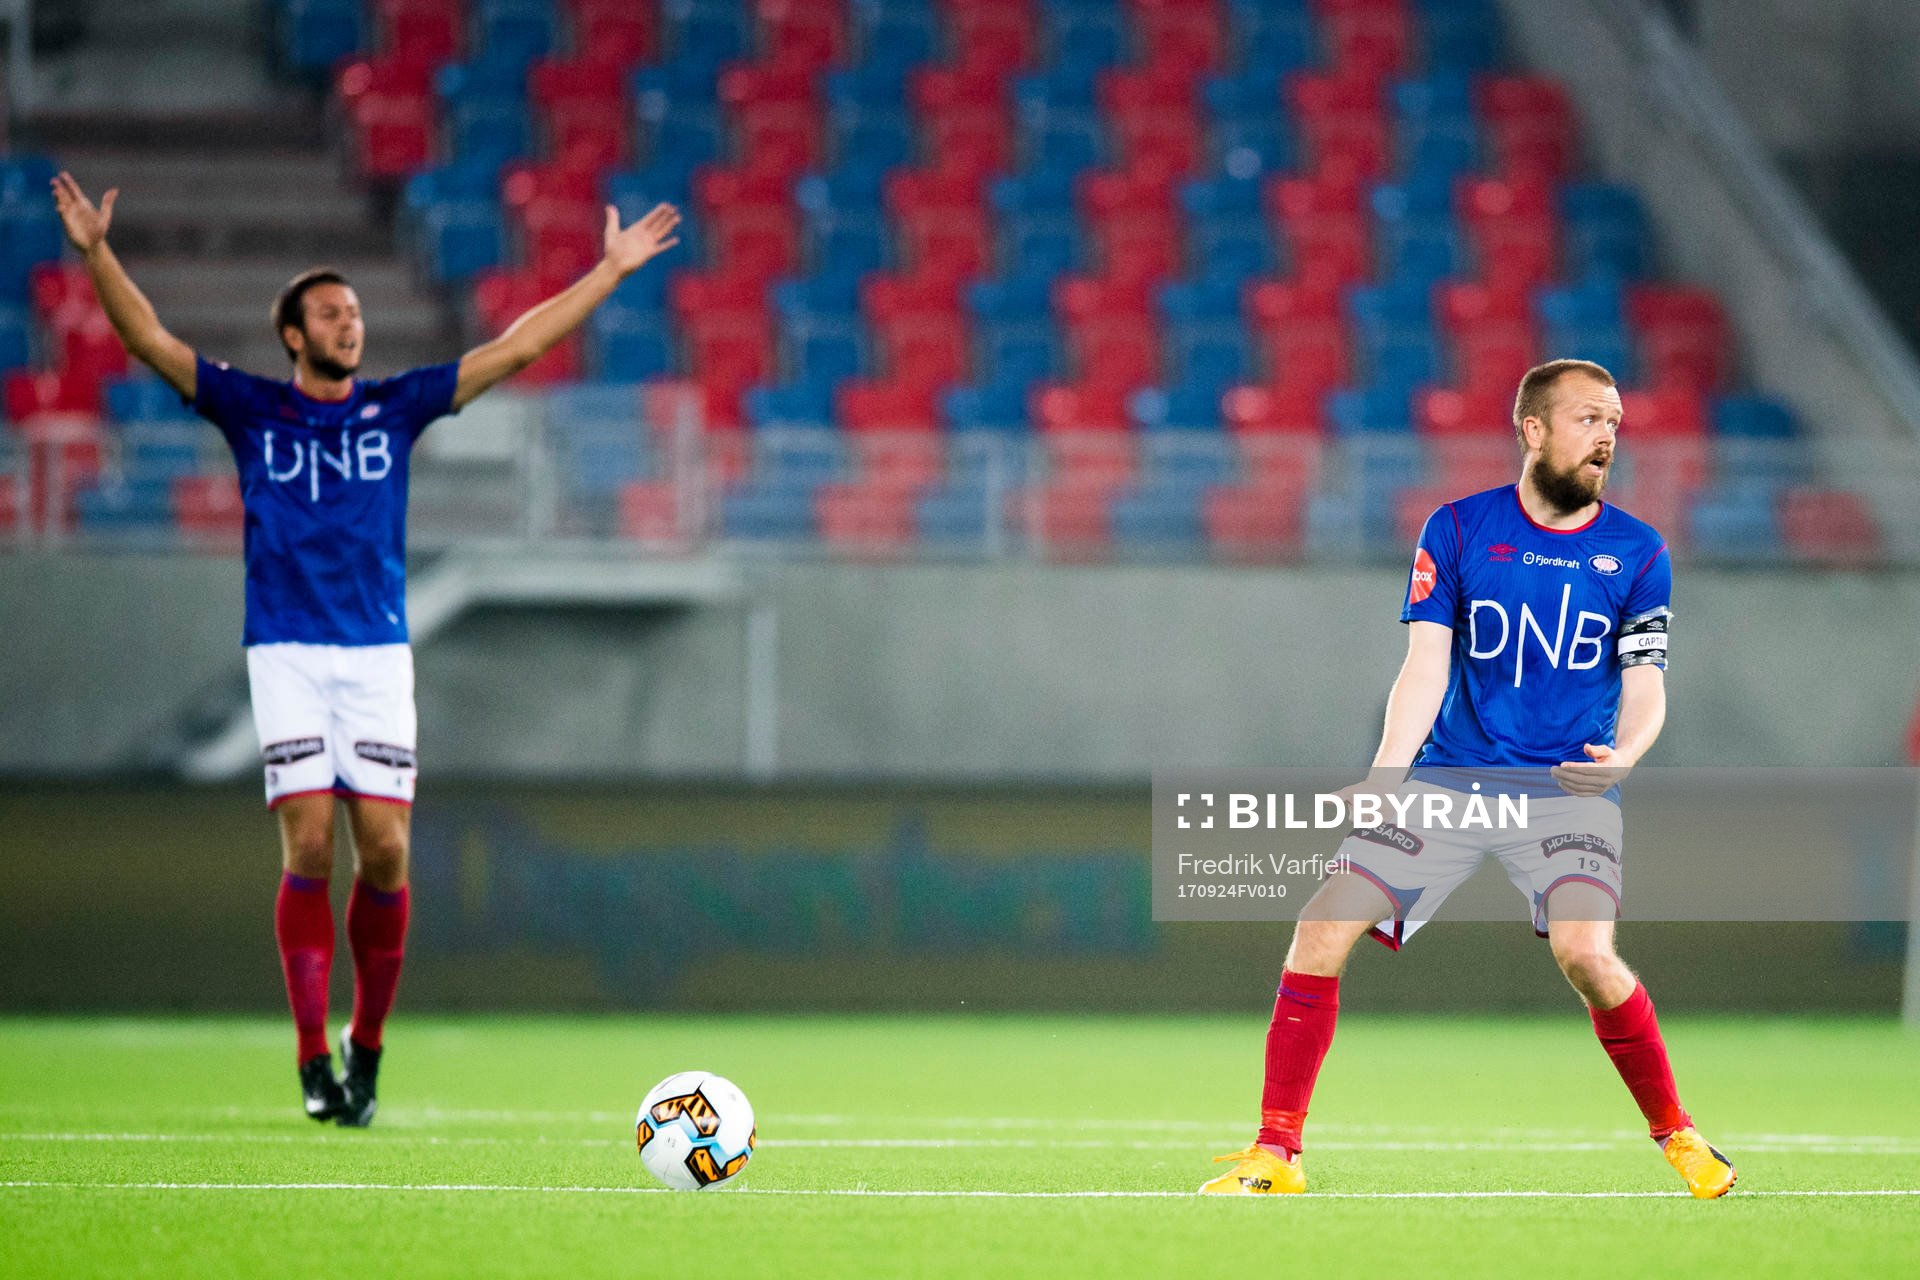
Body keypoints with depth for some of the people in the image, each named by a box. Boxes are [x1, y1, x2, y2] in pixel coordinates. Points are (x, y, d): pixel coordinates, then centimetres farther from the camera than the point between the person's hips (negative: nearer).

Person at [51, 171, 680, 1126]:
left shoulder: (395, 407, 10)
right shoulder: (250, 410, 6)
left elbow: (515, 348, 12)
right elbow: (149, 341, -3)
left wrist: (610, 272, 10)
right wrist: (97, 253, -16)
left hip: (379, 654, 2)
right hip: (287, 655, -2)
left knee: (384, 850, -5)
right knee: (309, 847, -9)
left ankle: (366, 1046, 11)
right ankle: (314, 1059, -4)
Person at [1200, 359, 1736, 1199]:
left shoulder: (1637, 554, 3)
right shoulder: (1457, 531, 2)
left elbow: (1645, 688, 2)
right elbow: (1426, 667, -3)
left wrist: (1623, 753, -22)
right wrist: (1384, 777, -18)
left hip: (1566, 791, -2)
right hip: (1449, 781, 2)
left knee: (1584, 951, -27)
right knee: (1321, 929, -11)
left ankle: (1676, 1136, -5)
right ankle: (1275, 1154, -1)